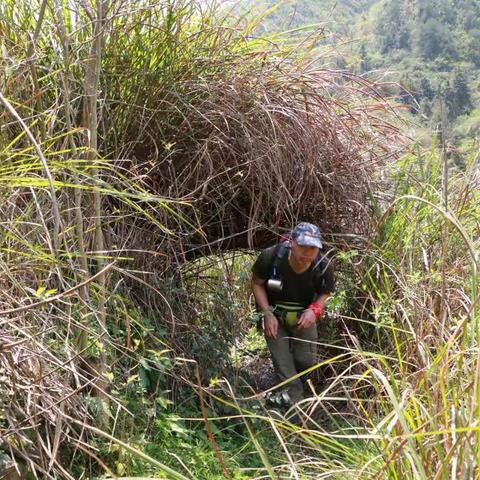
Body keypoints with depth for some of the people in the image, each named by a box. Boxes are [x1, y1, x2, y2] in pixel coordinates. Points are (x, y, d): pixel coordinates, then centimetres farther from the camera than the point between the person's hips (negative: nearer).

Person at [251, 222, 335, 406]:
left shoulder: (323, 266, -25)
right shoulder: (271, 257, -30)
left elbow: (325, 292, -5)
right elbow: (257, 283, -11)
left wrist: (314, 310, -26)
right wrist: (267, 313, -20)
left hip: (304, 315, 2)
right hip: (274, 315, -1)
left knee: (307, 361, 5)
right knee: (283, 366, -3)